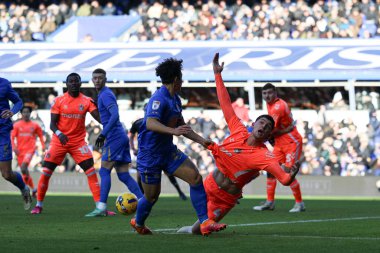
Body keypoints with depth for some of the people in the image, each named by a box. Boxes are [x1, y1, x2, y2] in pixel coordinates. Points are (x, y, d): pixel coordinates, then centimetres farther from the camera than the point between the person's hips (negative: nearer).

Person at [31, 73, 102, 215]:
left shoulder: (87, 101, -1)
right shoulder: (59, 101, -3)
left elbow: (99, 117, -11)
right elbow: (52, 123, -6)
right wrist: (59, 133, -27)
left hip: (78, 142, 0)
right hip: (59, 141, 0)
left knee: (91, 171, -11)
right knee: (46, 172, -3)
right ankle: (39, 205, 12)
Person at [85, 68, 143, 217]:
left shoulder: (105, 95, -10)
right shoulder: (104, 94, 21)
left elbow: (115, 115, -23)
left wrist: (103, 134, -26)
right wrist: (105, 135, 29)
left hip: (115, 137, -10)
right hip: (121, 137, 10)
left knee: (104, 171, -9)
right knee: (124, 176, 7)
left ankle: (101, 208, -12)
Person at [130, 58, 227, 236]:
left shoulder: (175, 99, 9)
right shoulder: (159, 99, -21)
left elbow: (182, 127, 21)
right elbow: (150, 123, -38)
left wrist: (203, 141, 16)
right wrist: (173, 131, -51)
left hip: (168, 151, 8)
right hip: (150, 154, -8)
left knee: (195, 177, -9)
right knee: (152, 196, 4)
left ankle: (205, 222, -11)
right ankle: (138, 223, 35)